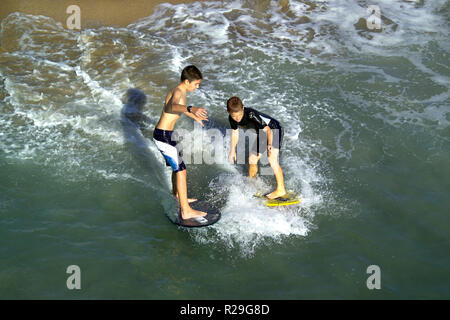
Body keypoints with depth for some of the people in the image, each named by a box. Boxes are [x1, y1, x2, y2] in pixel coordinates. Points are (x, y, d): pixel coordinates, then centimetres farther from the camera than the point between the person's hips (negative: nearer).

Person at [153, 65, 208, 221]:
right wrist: (191, 109, -62)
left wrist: (195, 117, 49)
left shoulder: (179, 91, 11)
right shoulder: (178, 92, -20)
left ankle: (177, 196, 43)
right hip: (163, 136, -10)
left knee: (177, 166, 24)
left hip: (164, 135, 10)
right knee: (180, 170, -9)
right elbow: (171, 107, -44)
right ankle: (186, 211, -9)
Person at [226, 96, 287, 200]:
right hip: (262, 134, 8)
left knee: (272, 159, -25)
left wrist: (269, 144, -48)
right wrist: (232, 151, 8)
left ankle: (281, 189, -20)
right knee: (252, 160, 10)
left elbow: (267, 130, -35)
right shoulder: (232, 118, -13)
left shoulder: (252, 115, -35)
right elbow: (235, 132, 4)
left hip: (273, 130, -7)